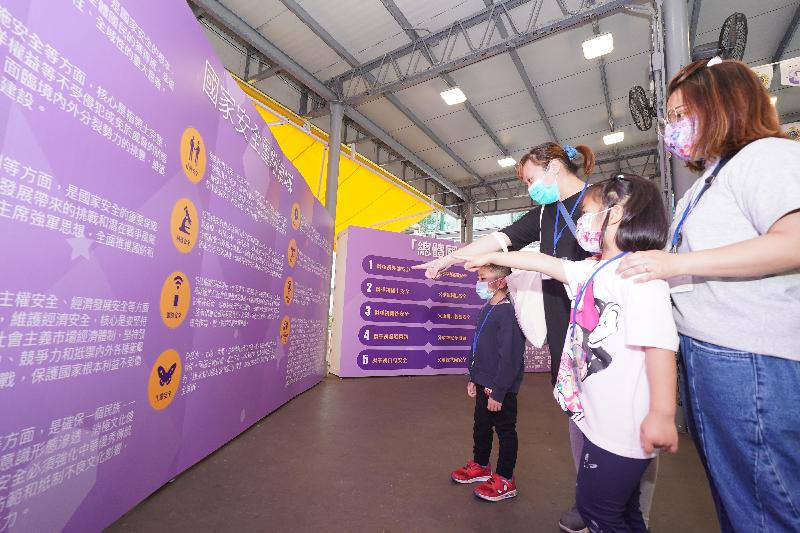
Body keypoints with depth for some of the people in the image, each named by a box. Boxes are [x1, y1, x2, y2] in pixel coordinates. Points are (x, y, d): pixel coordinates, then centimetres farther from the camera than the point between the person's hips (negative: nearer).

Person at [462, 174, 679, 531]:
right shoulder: (593, 272, 10)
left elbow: (659, 342, -25)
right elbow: (544, 262, 17)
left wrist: (663, 414, -27)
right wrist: (493, 258, 24)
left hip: (625, 424, -9)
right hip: (600, 418, 9)